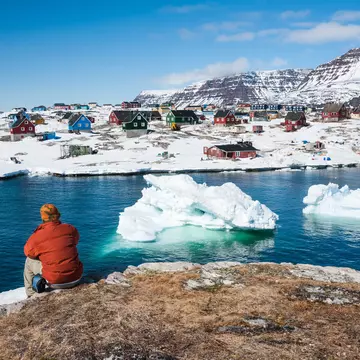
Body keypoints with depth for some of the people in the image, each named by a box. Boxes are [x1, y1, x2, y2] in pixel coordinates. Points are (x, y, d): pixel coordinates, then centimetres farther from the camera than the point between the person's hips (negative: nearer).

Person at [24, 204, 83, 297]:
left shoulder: (37, 236, -11)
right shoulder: (70, 229, -2)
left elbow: (28, 252, 9)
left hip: (55, 283, -3)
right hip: (76, 279, 3)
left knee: (29, 261, 21)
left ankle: (31, 295, 32)